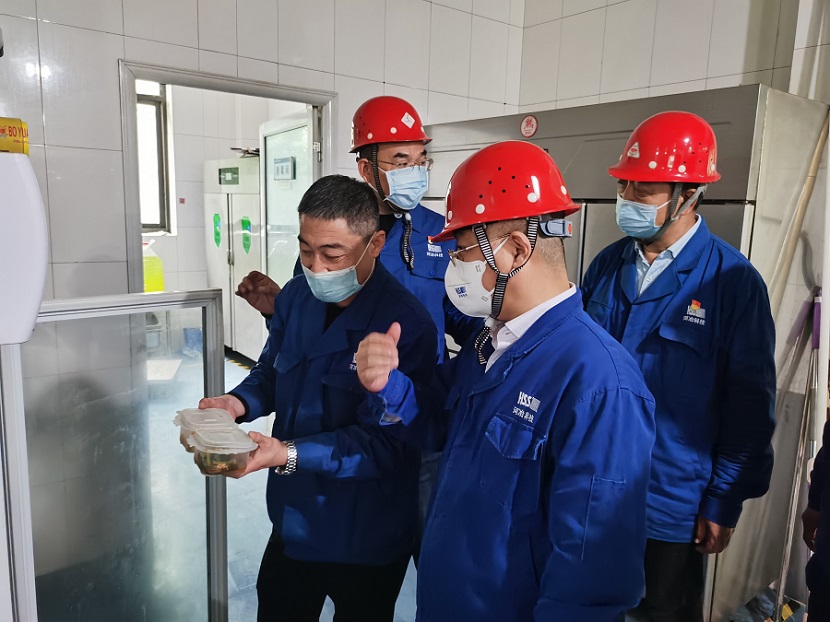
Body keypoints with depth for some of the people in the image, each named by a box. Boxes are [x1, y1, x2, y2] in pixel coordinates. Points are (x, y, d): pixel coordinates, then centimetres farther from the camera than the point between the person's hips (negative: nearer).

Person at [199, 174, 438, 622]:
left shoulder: (407, 325, -25)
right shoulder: (295, 297, -4)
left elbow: (387, 442, -25)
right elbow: (271, 371, 9)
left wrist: (290, 454, -33)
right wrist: (239, 404, -13)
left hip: (365, 542, -5)